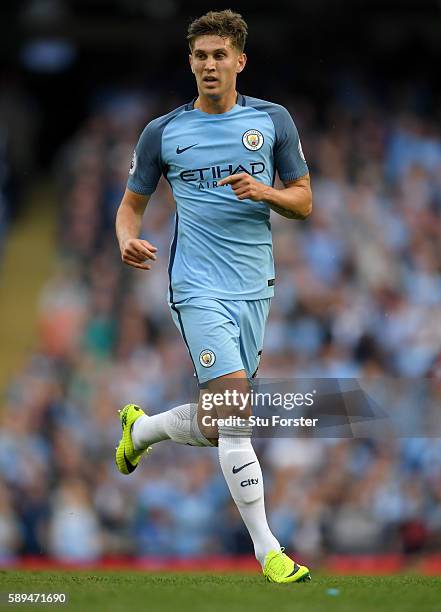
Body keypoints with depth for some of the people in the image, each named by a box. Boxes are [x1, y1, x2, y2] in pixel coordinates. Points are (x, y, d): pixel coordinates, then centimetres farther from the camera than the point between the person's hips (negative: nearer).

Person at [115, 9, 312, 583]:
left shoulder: (273, 120, 7)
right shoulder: (163, 132, 3)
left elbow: (303, 200, 10)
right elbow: (132, 201, 13)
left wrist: (265, 192, -11)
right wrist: (128, 238, -10)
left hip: (255, 287, 3)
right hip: (199, 288, -3)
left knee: (217, 426, 10)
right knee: (235, 409, -18)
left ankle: (141, 428, 42)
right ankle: (267, 550, -16)